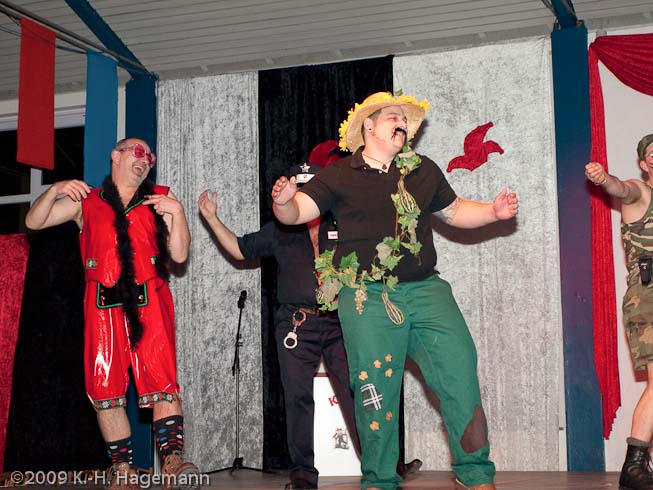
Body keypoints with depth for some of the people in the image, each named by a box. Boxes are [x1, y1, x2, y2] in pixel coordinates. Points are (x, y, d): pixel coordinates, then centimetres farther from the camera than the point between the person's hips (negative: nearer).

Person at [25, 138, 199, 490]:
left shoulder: (159, 199, 18)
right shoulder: (87, 201, 18)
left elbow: (179, 254, 11)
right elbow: (33, 222, 13)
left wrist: (177, 213, -3)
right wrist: (54, 191, -4)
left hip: (149, 300, -1)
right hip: (103, 303, 1)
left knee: (162, 381, -15)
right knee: (105, 386, -2)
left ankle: (173, 461, -23)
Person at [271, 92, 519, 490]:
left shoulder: (423, 170, 15)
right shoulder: (340, 176, 4)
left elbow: (454, 210, 26)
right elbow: (295, 213, 0)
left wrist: (493, 212, 8)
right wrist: (284, 201, -24)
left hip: (426, 289, 3)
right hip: (368, 297, -3)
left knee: (460, 370, -7)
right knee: (376, 388, -4)